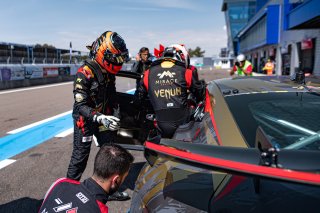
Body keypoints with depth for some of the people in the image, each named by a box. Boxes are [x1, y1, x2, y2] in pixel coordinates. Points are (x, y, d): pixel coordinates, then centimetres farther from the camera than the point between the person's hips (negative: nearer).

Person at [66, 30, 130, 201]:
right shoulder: (85, 73, -23)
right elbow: (81, 105, -26)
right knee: (80, 155, 4)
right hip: (85, 119, -7)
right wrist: (100, 118, -38)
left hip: (103, 117, 7)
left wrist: (115, 116, 0)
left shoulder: (109, 72, -1)